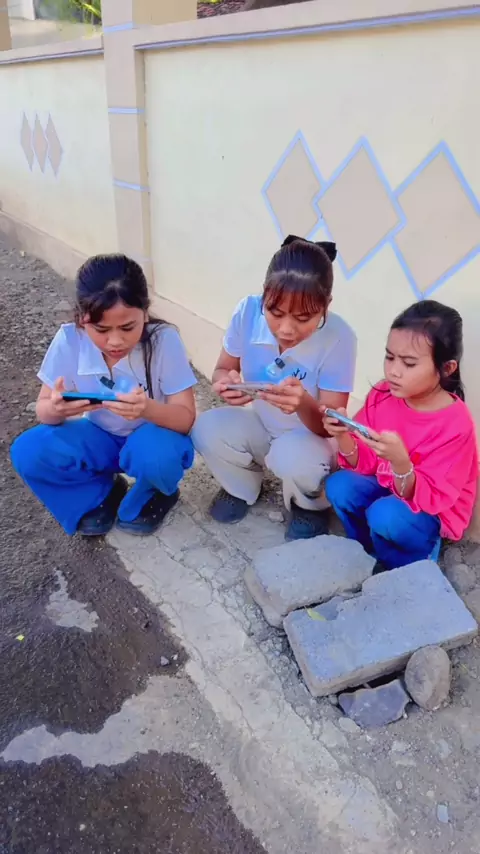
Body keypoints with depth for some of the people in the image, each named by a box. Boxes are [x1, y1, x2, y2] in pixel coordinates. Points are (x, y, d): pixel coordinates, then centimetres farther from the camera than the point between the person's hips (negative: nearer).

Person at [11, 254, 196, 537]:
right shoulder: (69, 339, -19)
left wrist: (148, 408, -45)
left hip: (152, 438, -2)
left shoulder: (164, 340, -25)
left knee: (155, 454, -37)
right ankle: (102, 494, 4)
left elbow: (186, 418, -23)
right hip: (101, 438, 3)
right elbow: (43, 411, -11)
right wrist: (57, 408, -37)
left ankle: (151, 496, 0)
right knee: (28, 451, -20)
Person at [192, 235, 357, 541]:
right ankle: (243, 487, 9)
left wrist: (304, 404, -48)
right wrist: (226, 381, -32)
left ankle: (310, 506, 3)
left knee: (293, 458, -36)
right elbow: (223, 369, -6)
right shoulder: (248, 311, -23)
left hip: (310, 436, -3)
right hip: (259, 424, 3)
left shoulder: (339, 338, -30)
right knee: (207, 430, -26)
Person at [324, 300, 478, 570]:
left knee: (385, 514, -31)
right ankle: (372, 555, 6)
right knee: (339, 485, -19)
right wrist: (343, 436, -28)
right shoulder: (383, 395, -13)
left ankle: (409, 568, 2)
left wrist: (400, 462, -45)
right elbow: (365, 465, -7)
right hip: (386, 488, 5)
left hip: (432, 513, -5)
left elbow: (426, 499, -26)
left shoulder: (456, 425, -27)